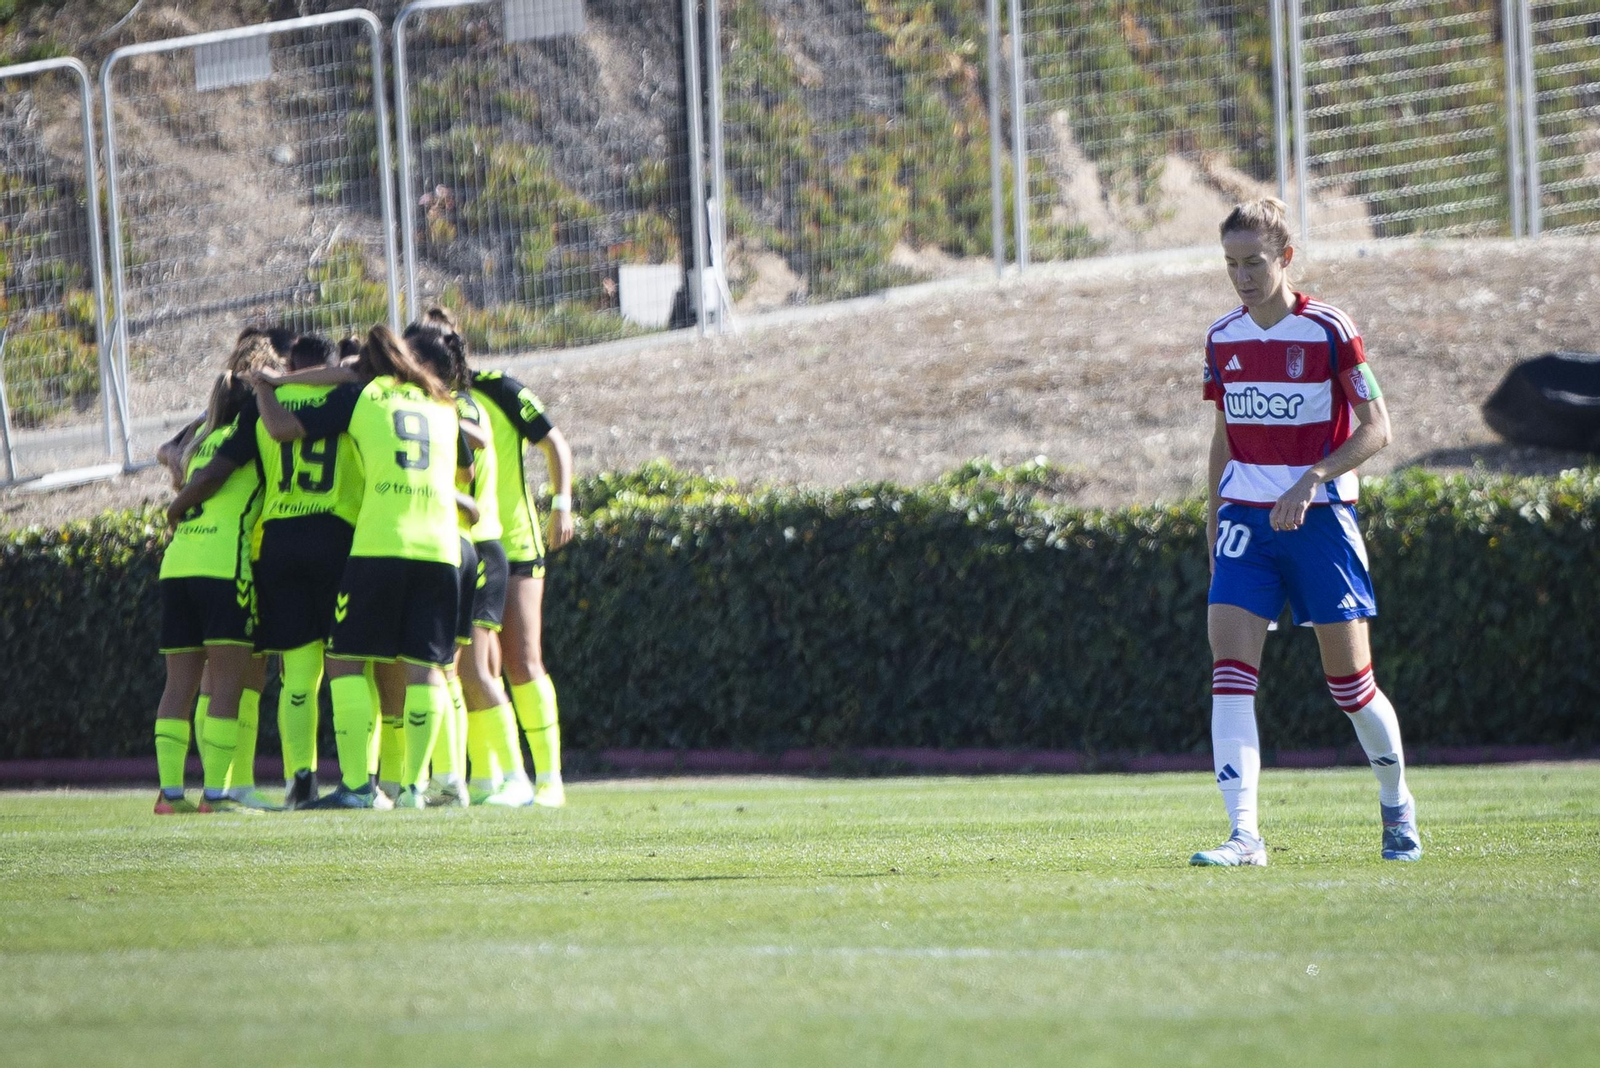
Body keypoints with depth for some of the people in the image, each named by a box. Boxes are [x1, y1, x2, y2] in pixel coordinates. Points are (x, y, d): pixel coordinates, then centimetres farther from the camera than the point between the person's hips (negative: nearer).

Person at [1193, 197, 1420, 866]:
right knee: (1229, 669, -13)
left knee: (1351, 682, 2)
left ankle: (1396, 807, 28)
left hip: (1318, 517, -4)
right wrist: (1214, 515, 14)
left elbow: (1375, 428, -10)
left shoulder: (1329, 331, -8)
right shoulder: (1222, 339, 7)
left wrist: (1311, 479, -22)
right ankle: (1244, 835, -17)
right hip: (1245, 518, 4)